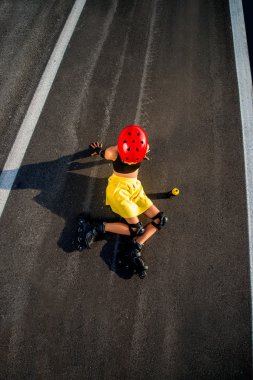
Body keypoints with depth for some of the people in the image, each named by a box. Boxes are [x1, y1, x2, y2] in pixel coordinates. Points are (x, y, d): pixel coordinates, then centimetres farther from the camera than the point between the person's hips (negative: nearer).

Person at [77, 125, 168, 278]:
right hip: (118, 189, -6)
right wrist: (99, 150, 22)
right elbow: (103, 153, 2)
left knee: (161, 219, -7)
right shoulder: (113, 152, -22)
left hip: (135, 187, 6)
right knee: (137, 229, -16)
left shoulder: (144, 148, -12)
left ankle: (135, 249, -12)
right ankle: (98, 228, -8)